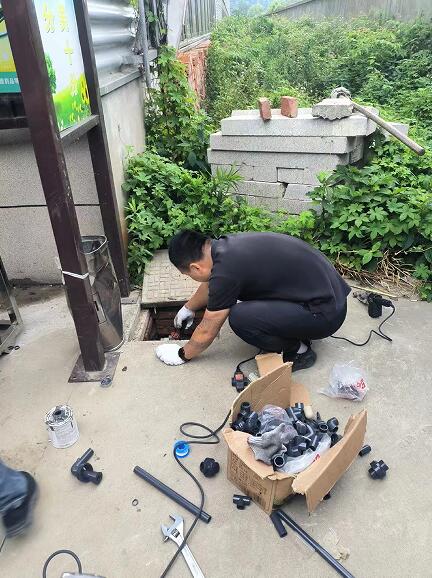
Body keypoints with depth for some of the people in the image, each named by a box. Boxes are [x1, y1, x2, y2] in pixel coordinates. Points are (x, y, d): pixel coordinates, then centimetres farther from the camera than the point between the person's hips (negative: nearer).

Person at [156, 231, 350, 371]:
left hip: (326, 312, -9)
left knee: (239, 318, -23)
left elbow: (206, 332, -8)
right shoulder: (226, 245, 3)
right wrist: (188, 308, 41)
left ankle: (298, 352, 1)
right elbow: (210, 284, 25)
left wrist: (182, 355, 10)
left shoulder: (226, 272, -23)